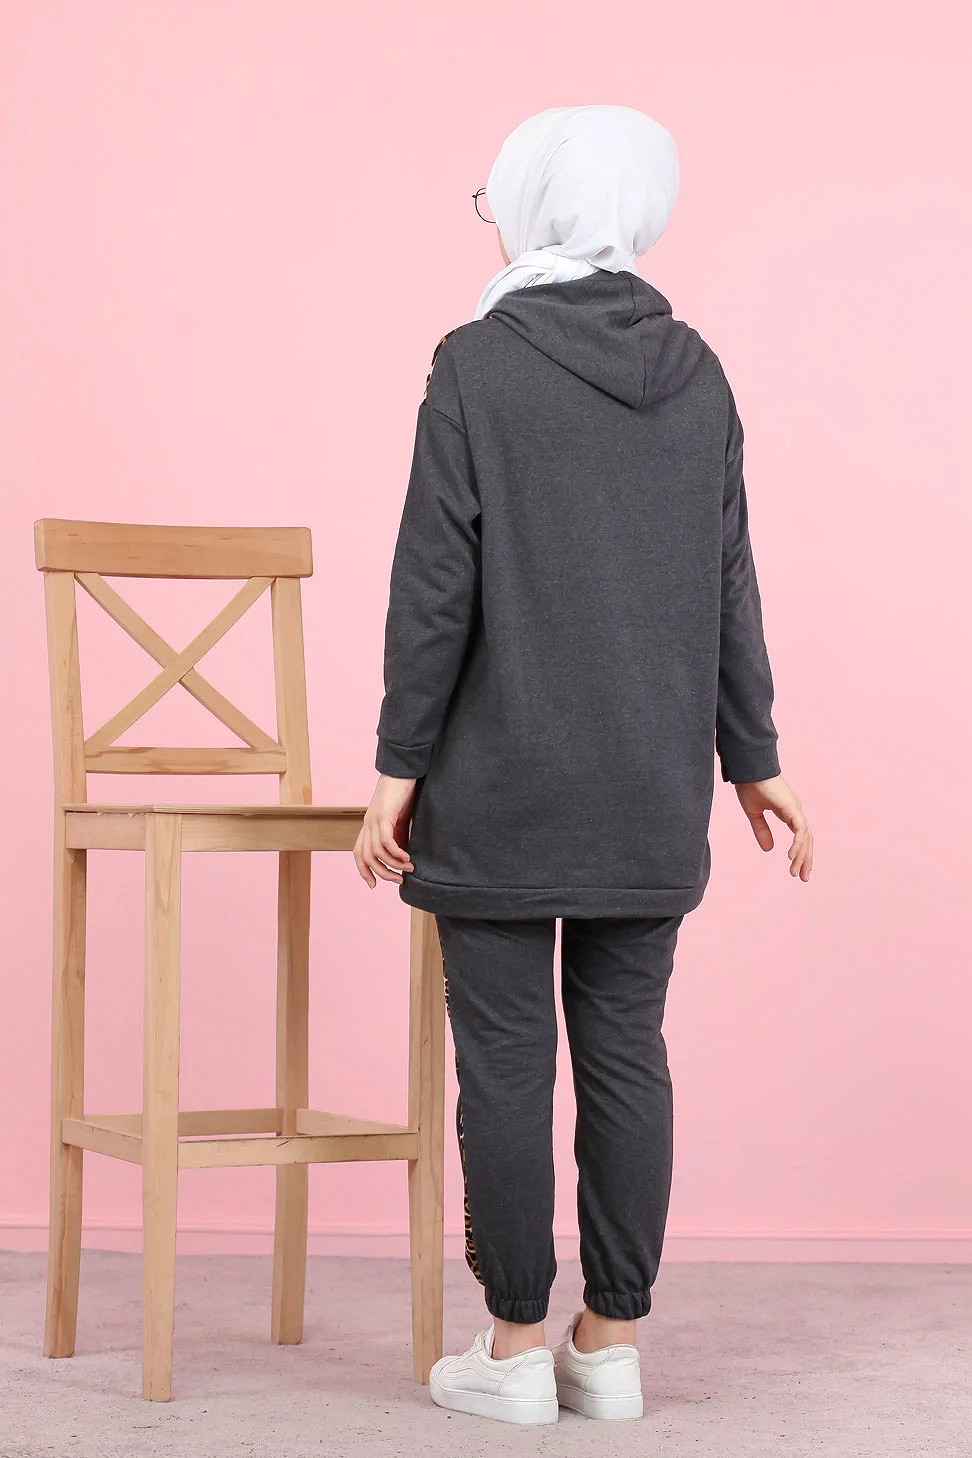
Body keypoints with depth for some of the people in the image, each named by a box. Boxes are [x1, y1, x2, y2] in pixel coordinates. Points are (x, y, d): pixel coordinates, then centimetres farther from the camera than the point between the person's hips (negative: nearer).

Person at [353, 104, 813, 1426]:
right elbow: (729, 584, 8)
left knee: (507, 1055, 1)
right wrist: (750, 759, 15)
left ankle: (515, 1350, 6)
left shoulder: (479, 364, -8)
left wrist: (400, 767, -5)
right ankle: (612, 1344, 12)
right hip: (652, 787, 5)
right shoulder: (694, 371, 5)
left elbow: (436, 582, -10)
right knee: (625, 1049, 8)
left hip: (503, 780, -4)